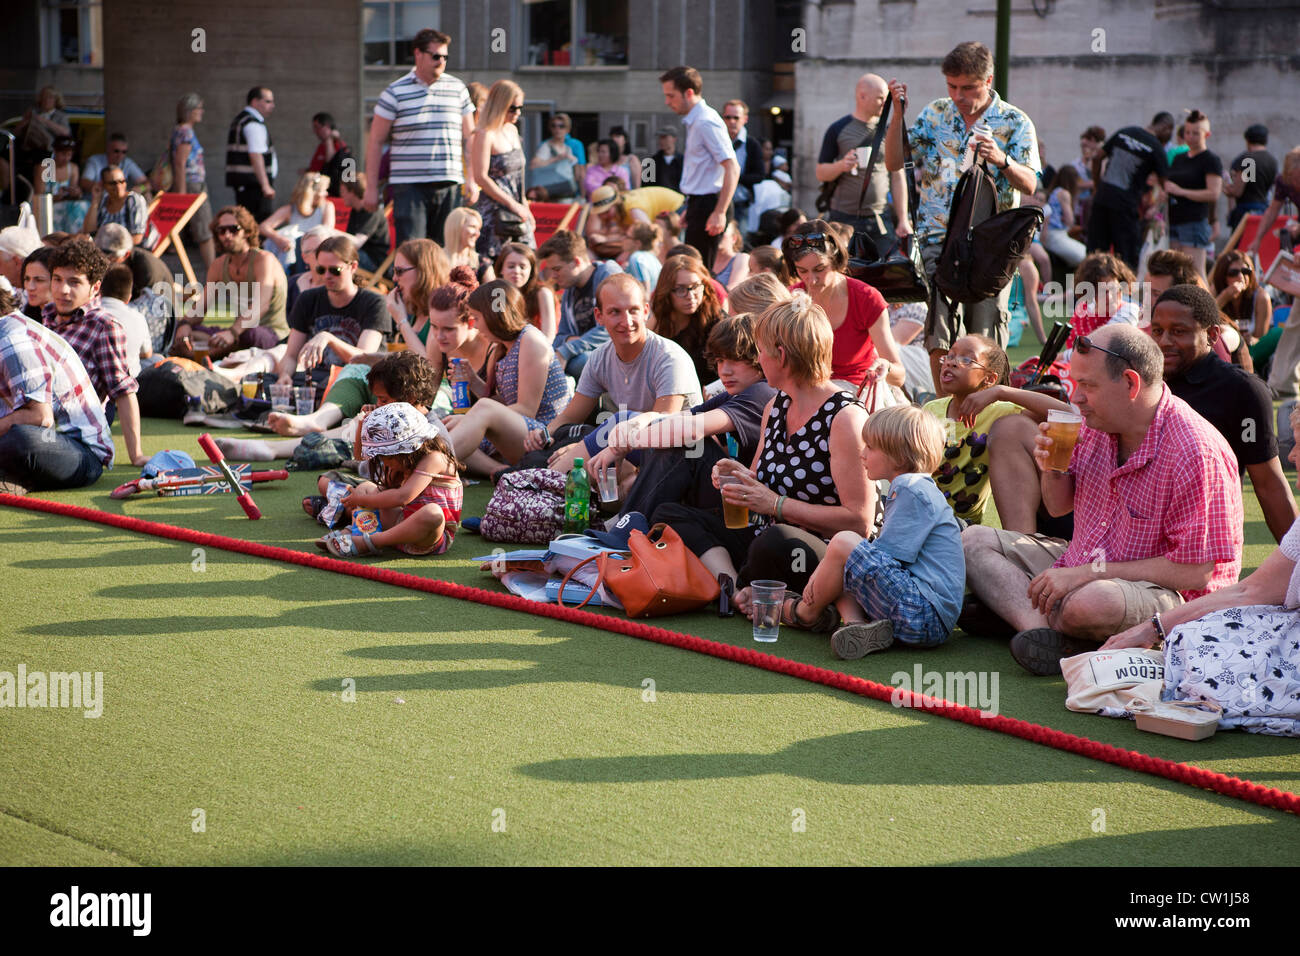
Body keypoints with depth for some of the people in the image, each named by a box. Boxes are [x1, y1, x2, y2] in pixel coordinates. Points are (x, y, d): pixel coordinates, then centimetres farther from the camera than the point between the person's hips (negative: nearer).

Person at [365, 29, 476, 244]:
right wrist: (372, 187, 0)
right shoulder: (395, 92, 1)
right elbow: (375, 141, 3)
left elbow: (469, 137, 16)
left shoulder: (458, 89, 10)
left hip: (449, 186, 3)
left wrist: (472, 180, 8)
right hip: (409, 186, -3)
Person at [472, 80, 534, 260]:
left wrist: (525, 208, 18)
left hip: (517, 211, 8)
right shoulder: (485, 135, -12)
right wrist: (512, 204, -18)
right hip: (495, 210, -8)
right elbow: (480, 178, -18)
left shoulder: (512, 130, 14)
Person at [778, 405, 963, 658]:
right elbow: (878, 558, 24)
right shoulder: (905, 489, 24)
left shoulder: (914, 492, -10)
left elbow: (883, 557, -15)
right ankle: (858, 625, -10)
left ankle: (807, 612, 7)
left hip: (926, 615, -11)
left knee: (843, 544, -19)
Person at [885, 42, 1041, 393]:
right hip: (940, 236, 1)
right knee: (941, 331, -11)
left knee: (986, 335, -2)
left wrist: (1001, 160, -25)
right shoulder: (935, 114, 11)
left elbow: (1029, 185, -6)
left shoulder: (1015, 123, 4)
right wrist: (897, 113, -6)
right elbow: (894, 162, 6)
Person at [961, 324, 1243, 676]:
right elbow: (1059, 507, 16)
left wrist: (1088, 573, -25)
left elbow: (1195, 573, -25)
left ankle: (1012, 605, -9)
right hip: (1083, 567, 9)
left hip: (1161, 590, -9)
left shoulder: (1197, 453, -24)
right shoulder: (1098, 425, 0)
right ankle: (1040, 627, -25)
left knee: (1089, 603, -41)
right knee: (974, 541, -2)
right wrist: (1053, 470, -9)